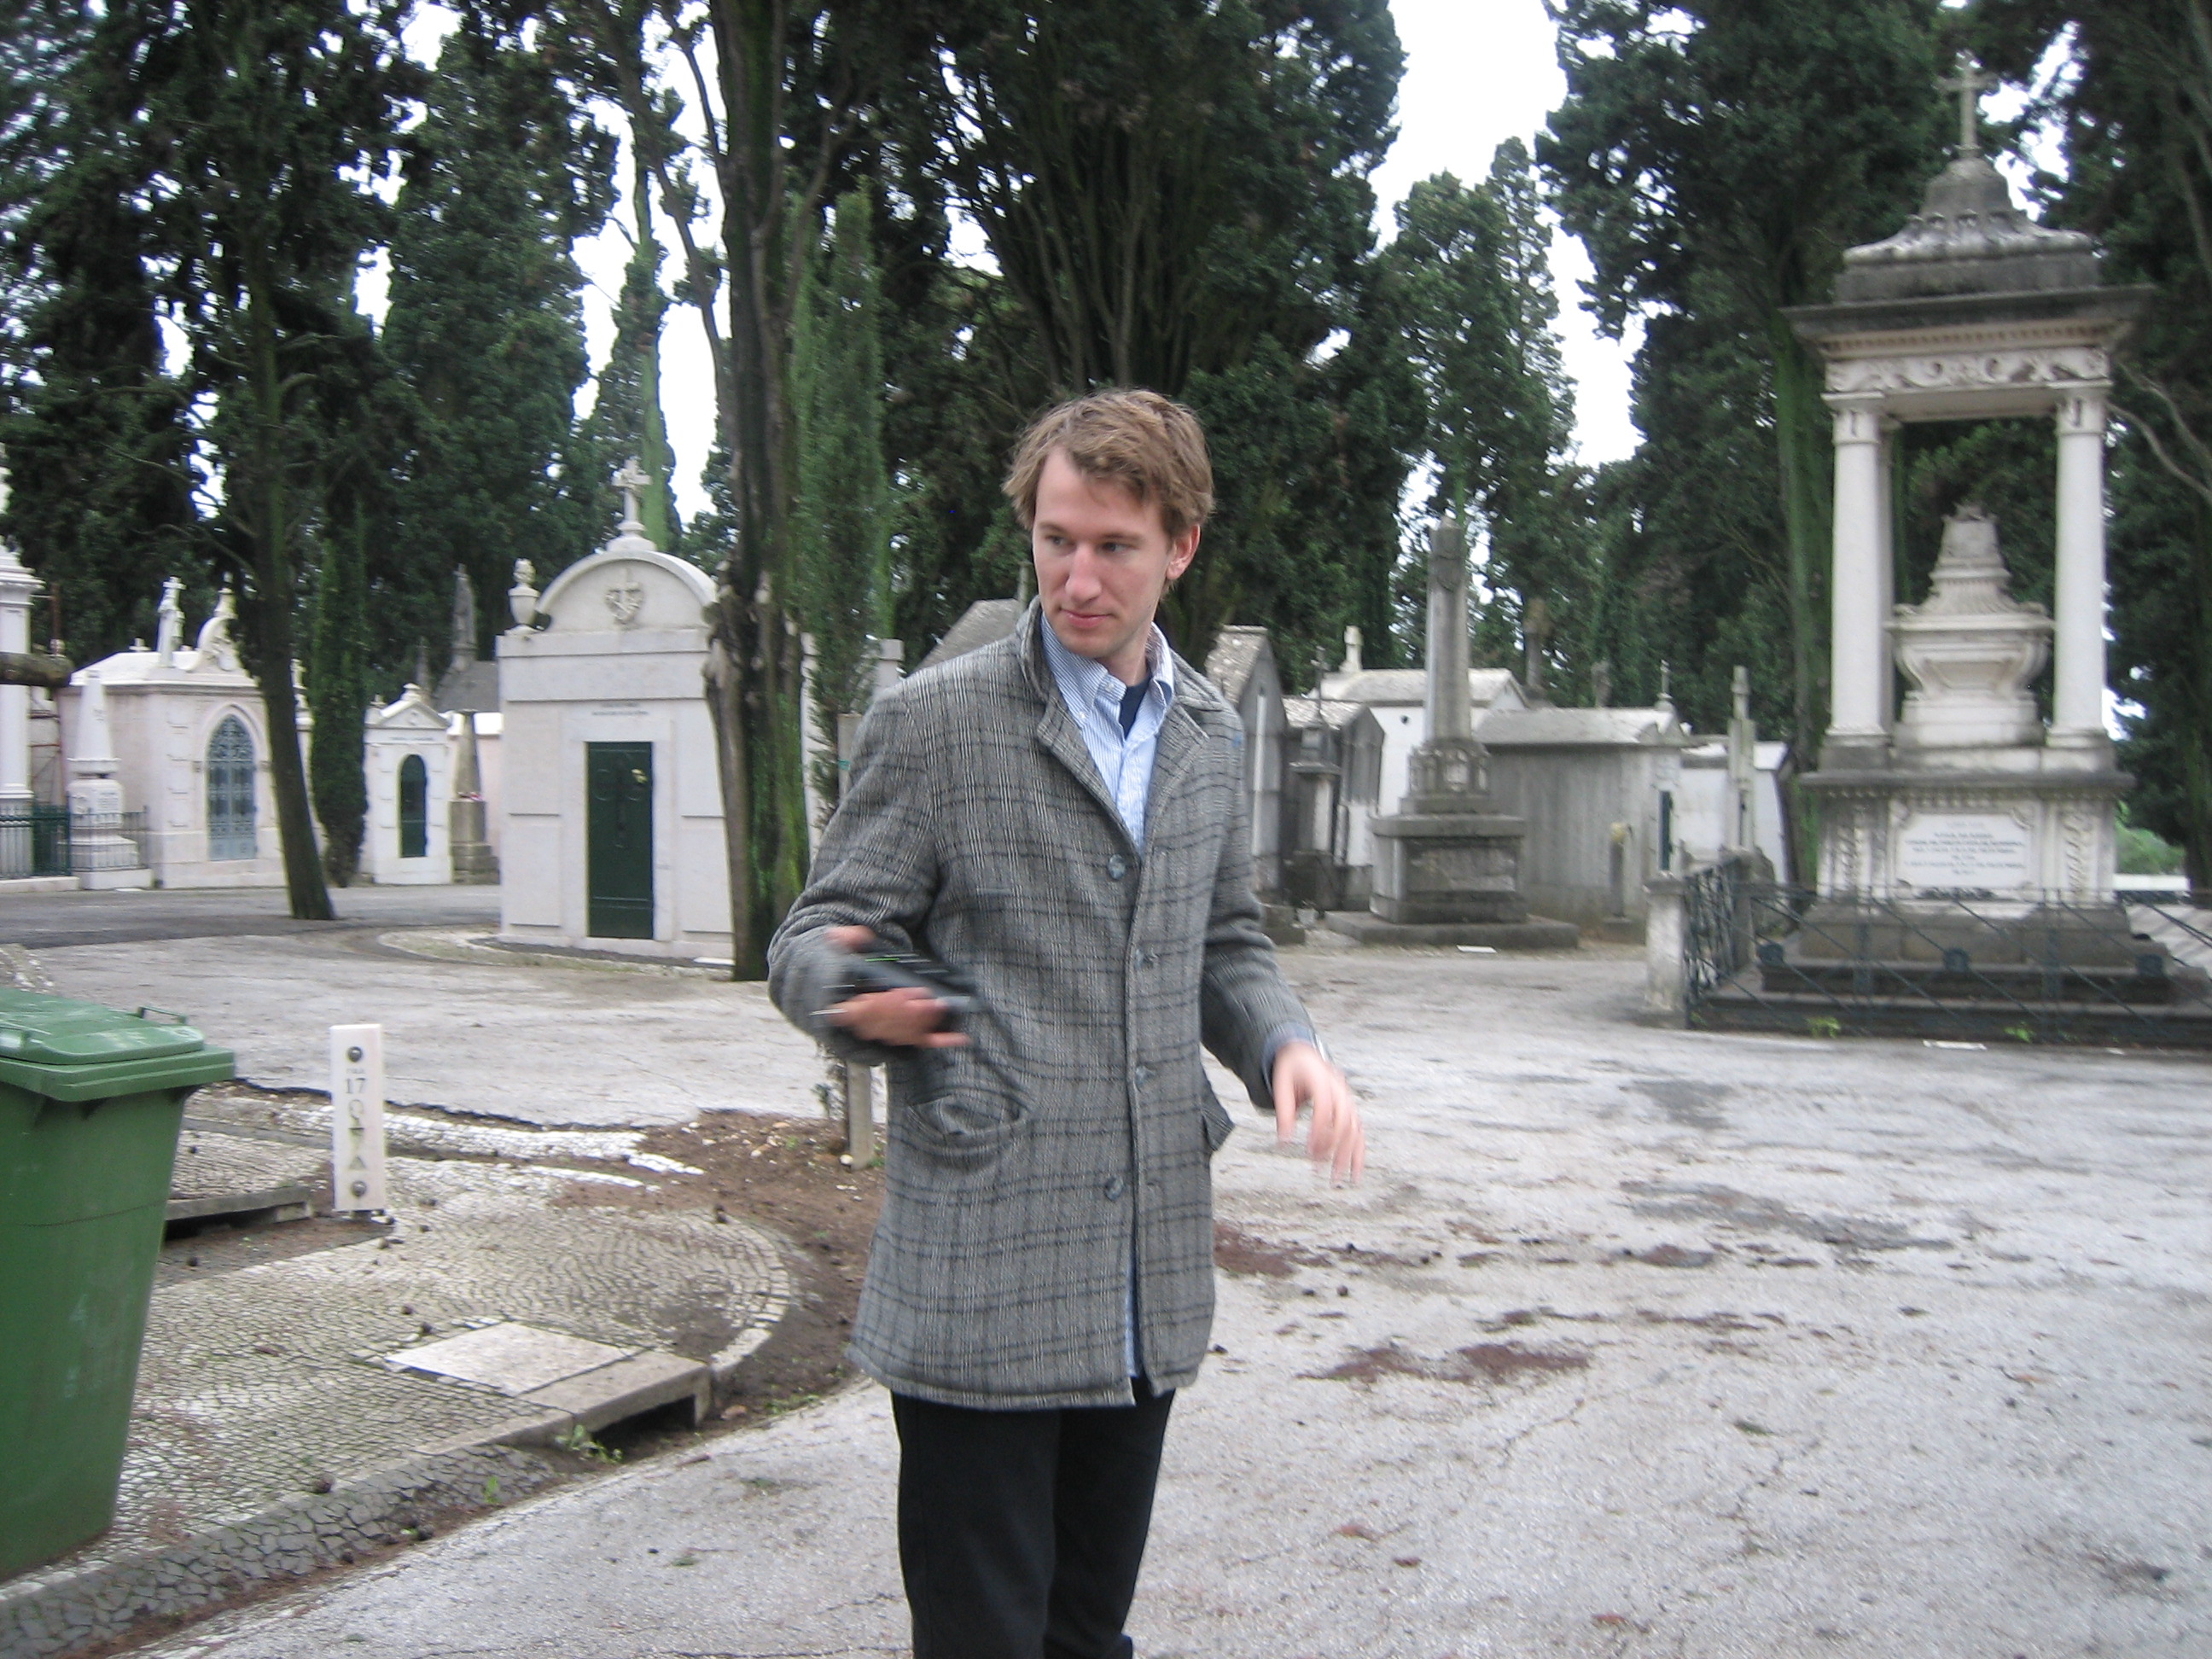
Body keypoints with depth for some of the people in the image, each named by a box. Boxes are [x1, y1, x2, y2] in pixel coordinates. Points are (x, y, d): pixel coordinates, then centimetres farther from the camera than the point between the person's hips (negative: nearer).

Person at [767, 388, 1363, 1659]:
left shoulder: (1211, 732, 11)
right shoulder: (934, 721, -5)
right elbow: (814, 943, -4)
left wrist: (1287, 1043, -2)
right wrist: (856, 995, -28)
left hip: (1151, 1272, 5)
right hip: (983, 1265, -5)